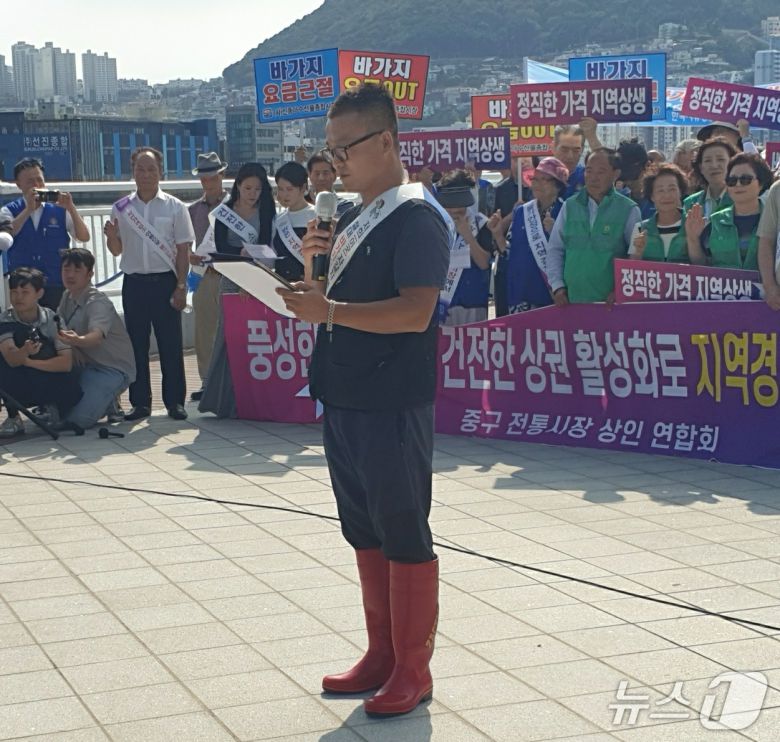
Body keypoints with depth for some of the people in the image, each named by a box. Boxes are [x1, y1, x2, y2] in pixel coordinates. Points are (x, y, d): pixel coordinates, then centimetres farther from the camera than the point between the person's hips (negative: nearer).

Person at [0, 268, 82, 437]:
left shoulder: (52, 320, -12)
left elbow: (66, 363, -19)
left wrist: (29, 362, -25)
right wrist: (25, 351, -52)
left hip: (48, 387, -1)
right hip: (18, 392, 1)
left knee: (71, 392, -33)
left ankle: (50, 407, 3)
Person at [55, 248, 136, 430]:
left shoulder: (98, 302, -21)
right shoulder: (67, 296, 5)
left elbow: (97, 336, -40)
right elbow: (58, 327, 10)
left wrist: (78, 340, -63)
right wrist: (70, 346, -13)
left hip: (113, 369, -8)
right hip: (85, 363, 8)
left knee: (79, 418, -25)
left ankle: (107, 400, 7)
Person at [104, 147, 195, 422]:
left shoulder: (174, 207, 0)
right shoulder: (121, 208, 7)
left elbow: (183, 250, -1)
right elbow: (117, 250, 12)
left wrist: (181, 286, -7)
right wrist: (111, 236, -10)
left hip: (165, 282, -3)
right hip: (134, 283, 3)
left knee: (171, 344, 1)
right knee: (137, 344, 6)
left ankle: (175, 401, 9)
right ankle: (140, 402, 13)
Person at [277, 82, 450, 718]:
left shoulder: (417, 218, -12)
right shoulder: (354, 221, 15)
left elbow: (415, 312, -23)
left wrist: (329, 309, -27)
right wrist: (314, 264, 2)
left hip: (393, 406, -9)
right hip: (345, 400, 9)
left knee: (403, 534, 0)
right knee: (364, 532, 15)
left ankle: (413, 670, 10)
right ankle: (382, 656, 26)